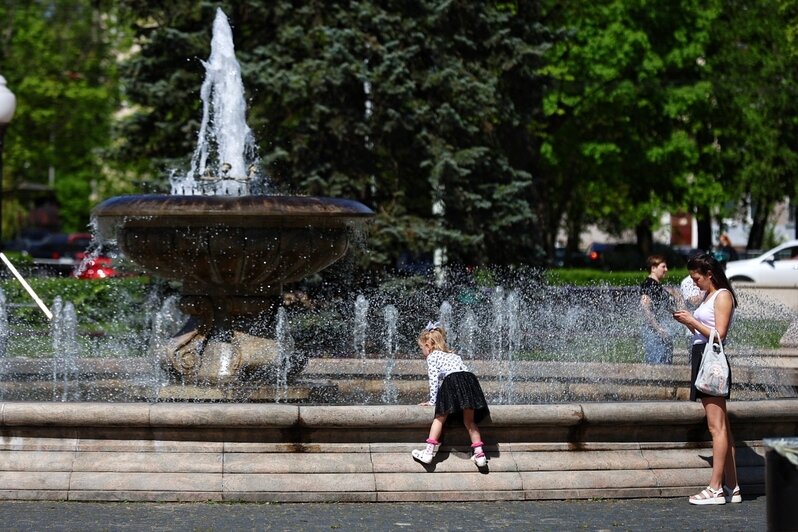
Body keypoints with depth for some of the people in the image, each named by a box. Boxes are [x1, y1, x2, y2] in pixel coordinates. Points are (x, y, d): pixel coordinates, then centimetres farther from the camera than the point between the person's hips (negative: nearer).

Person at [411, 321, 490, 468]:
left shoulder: (432, 357, 17)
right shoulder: (453, 355, 36)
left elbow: (434, 379, 7)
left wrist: (432, 400, 12)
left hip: (452, 380, -6)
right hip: (470, 378, 6)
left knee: (440, 417, 1)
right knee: (469, 421, 9)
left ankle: (429, 450, -3)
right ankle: (479, 454, 2)